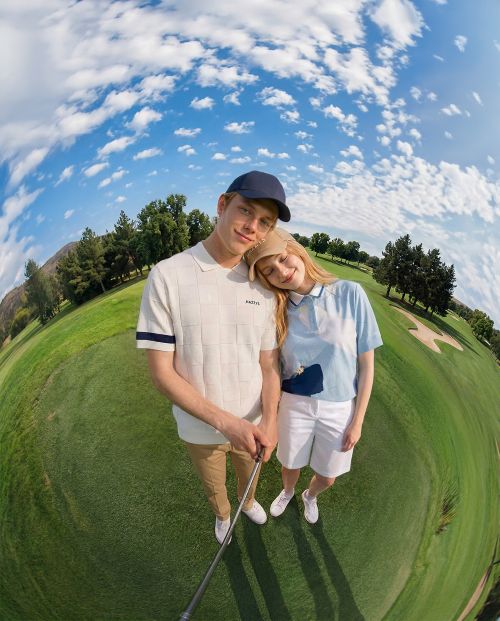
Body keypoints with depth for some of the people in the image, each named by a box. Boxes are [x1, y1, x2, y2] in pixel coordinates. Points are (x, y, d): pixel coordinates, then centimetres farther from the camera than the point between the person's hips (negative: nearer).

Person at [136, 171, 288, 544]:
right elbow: (162, 373, -20)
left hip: (253, 425, 3)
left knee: (248, 476, 31)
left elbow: (269, 362, -3)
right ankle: (223, 515, 60)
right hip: (200, 429, -2)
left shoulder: (263, 286, -10)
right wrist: (226, 421, -25)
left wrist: (270, 420, -19)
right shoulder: (168, 276, -21)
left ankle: (248, 502, 65)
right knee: (214, 487, 27)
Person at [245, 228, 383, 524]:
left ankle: (310, 497, 58)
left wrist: (357, 422, -6)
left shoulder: (351, 294, -19)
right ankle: (288, 492, 60)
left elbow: (367, 364, -11)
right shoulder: (277, 310, -12)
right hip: (294, 404, 1)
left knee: (327, 477, 21)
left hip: (340, 407, 0)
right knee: (291, 465, 23)